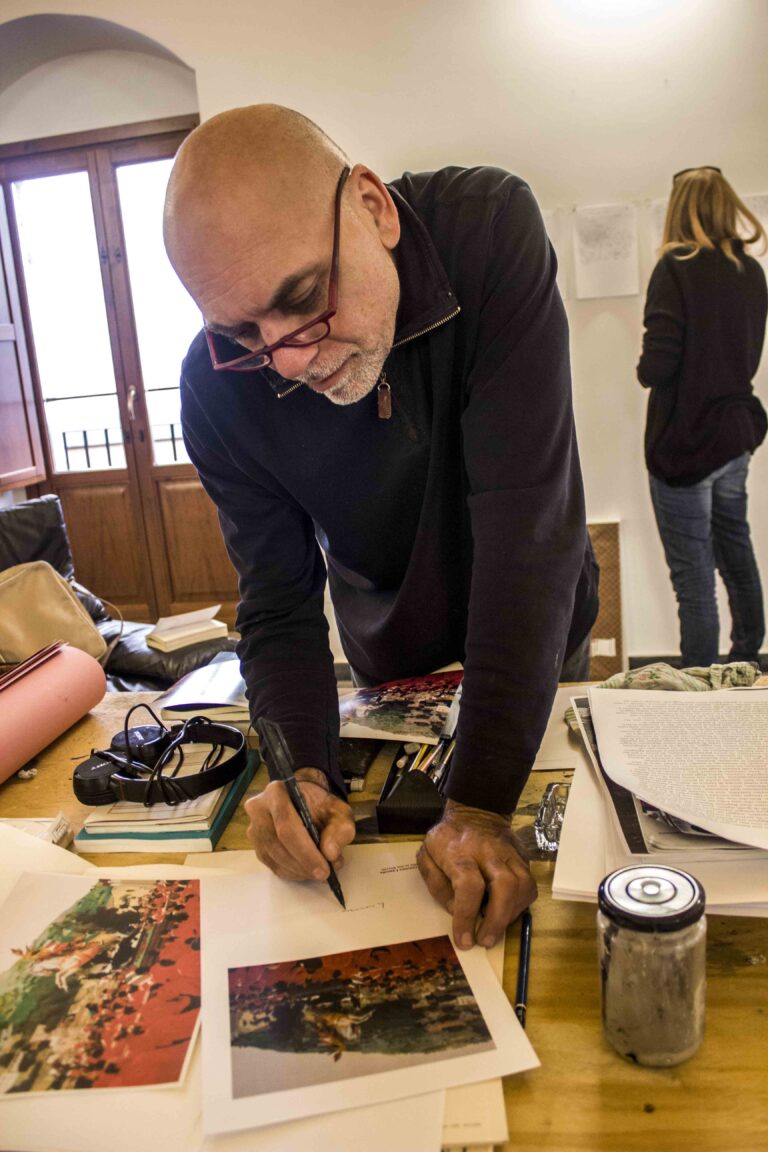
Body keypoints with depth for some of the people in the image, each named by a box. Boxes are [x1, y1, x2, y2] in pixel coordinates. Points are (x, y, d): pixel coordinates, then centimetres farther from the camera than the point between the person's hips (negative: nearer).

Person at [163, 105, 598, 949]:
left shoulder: (488, 228, -30)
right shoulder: (218, 387, -23)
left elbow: (528, 522, -37)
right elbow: (279, 604, -16)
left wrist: (481, 804, -39)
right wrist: (303, 771, -35)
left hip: (539, 640, -1)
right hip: (393, 663, 2)